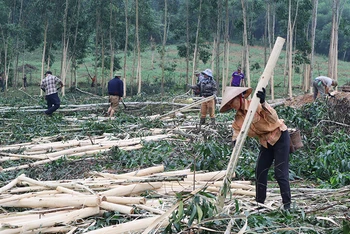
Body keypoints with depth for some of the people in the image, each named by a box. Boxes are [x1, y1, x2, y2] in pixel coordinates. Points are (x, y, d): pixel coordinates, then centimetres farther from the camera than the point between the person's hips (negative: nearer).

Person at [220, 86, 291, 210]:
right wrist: (235, 142, -31)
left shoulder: (255, 104, -21)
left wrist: (263, 104, -45)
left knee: (280, 173, -9)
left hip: (280, 136, -7)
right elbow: (237, 132, -8)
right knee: (260, 171, 7)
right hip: (265, 142, 7)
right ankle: (259, 203, 18)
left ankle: (287, 204, 0)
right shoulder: (238, 118, 0)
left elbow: (273, 119, -32)